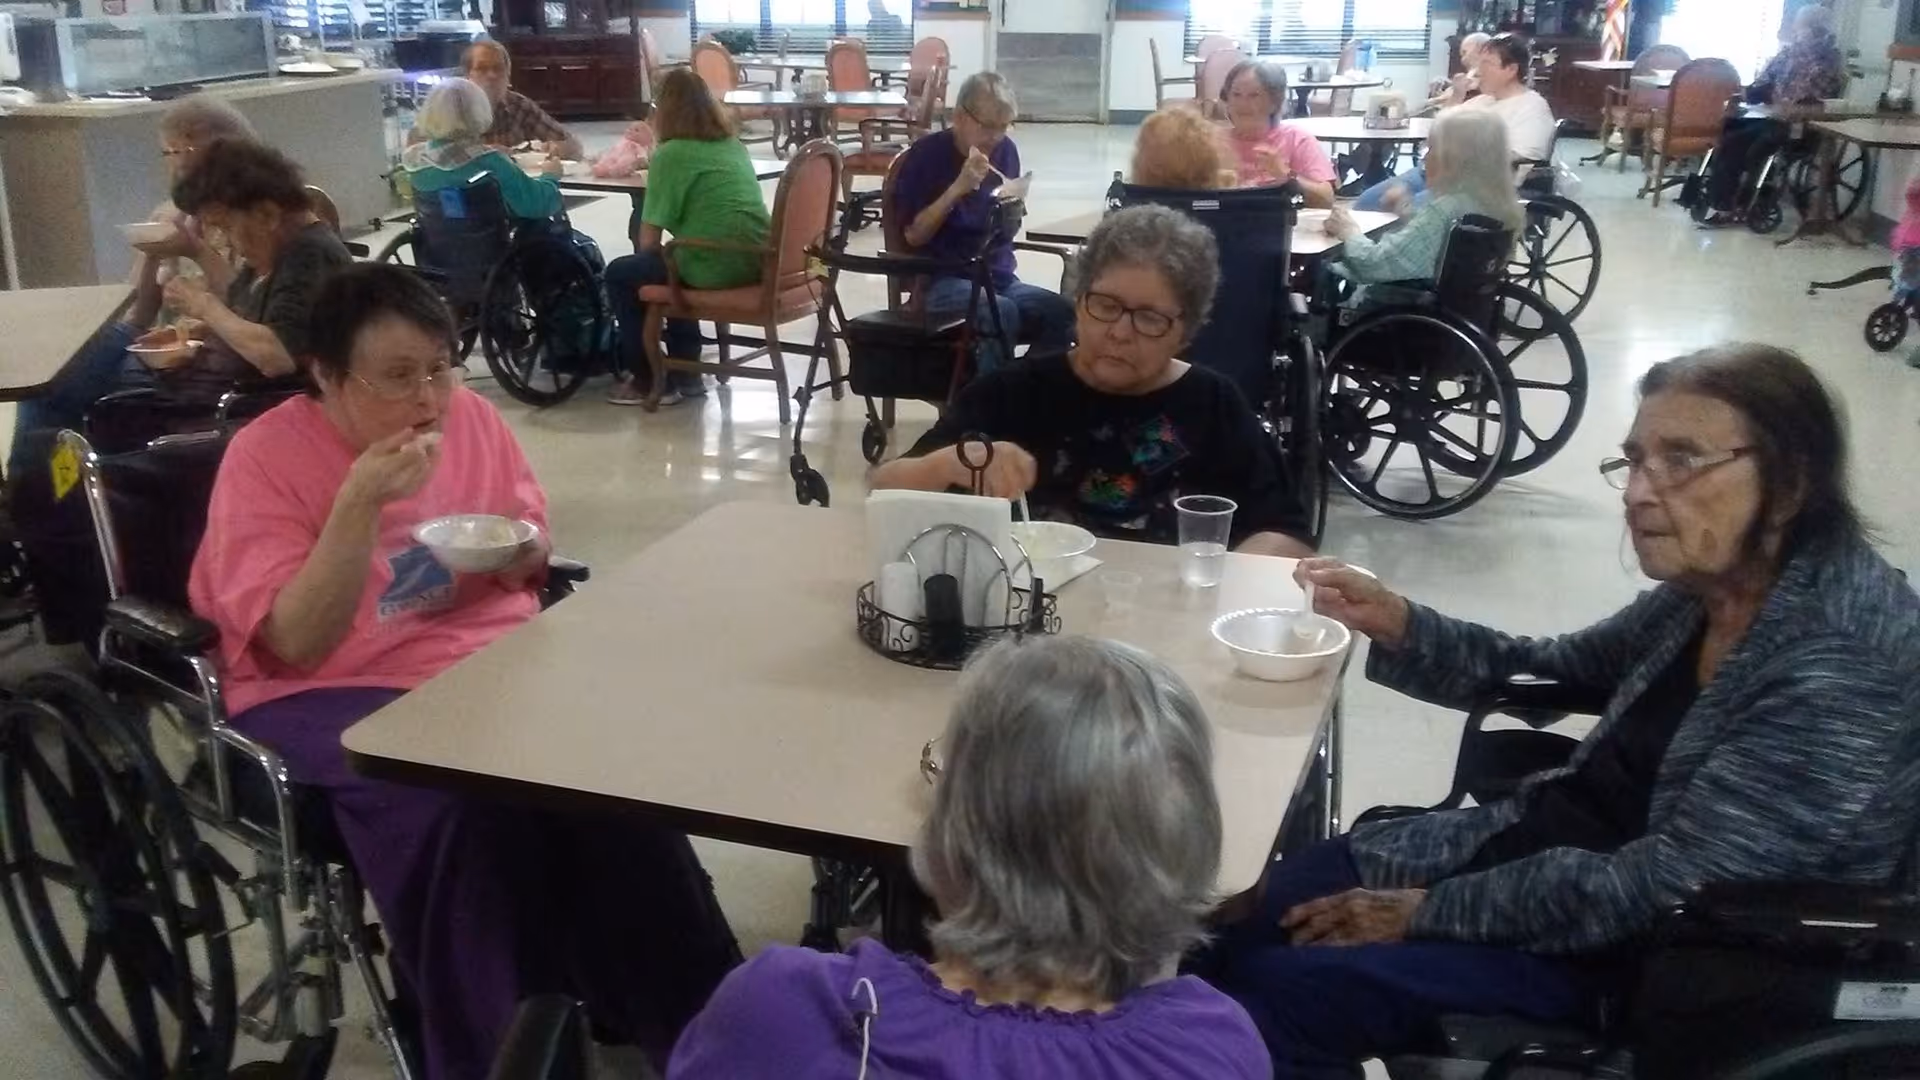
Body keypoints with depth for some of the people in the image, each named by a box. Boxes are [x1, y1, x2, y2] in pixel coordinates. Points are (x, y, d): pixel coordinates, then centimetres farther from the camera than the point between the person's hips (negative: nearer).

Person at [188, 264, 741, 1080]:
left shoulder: (467, 415, 3)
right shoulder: (265, 457, -10)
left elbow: (533, 548, 19)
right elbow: (298, 646, -17)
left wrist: (523, 551, -7)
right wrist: (359, 503, -26)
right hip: (335, 694, -4)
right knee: (467, 804, -33)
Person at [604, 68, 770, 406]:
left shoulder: (671, 154, -5)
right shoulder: (734, 145, 16)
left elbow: (648, 240, -6)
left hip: (715, 266, -8)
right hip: (758, 261, 8)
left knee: (620, 274, 14)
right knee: (670, 263, 33)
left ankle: (648, 380, 20)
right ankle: (685, 373, 32)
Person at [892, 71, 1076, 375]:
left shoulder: (1006, 151, 8)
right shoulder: (926, 154, -6)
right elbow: (914, 235, -10)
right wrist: (957, 188, -19)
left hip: (998, 276, 5)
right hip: (944, 280, -5)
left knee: (1060, 313, -22)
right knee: (1001, 313, -34)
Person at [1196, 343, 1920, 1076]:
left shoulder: (1846, 666, -25)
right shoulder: (1708, 590, -1)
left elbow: (1663, 888, -26)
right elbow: (1554, 671, 14)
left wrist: (1428, 911, -19)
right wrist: (1397, 624, -2)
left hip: (1655, 957, -7)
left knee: (1275, 988, -11)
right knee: (1246, 918, 3)